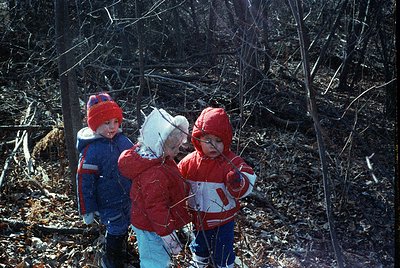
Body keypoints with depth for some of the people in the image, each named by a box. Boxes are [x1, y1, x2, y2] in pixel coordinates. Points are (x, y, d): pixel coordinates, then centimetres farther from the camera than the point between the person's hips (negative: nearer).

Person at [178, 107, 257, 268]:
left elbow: (245, 188, -26)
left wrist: (238, 183, -46)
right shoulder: (190, 161, -10)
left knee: (222, 253, 13)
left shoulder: (232, 162, -21)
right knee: (199, 246, 30)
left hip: (223, 220, -4)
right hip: (198, 218, 4)